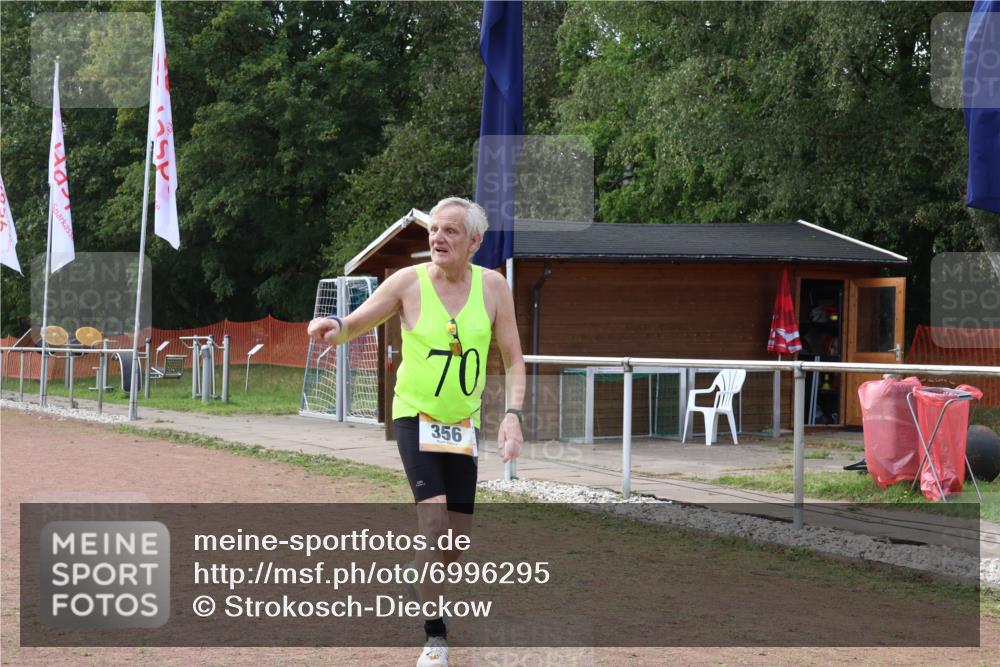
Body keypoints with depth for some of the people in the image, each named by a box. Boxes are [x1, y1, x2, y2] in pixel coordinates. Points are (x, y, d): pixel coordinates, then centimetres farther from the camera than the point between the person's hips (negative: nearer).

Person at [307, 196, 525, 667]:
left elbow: (513, 359, -1)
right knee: (434, 523, -19)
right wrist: (332, 328, -35)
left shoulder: (492, 286, -6)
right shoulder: (408, 282, -11)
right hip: (415, 415, -3)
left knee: (458, 539, 5)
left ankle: (424, 585, 37)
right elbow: (351, 328, -11)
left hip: (464, 422, 3)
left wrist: (513, 416, -15)